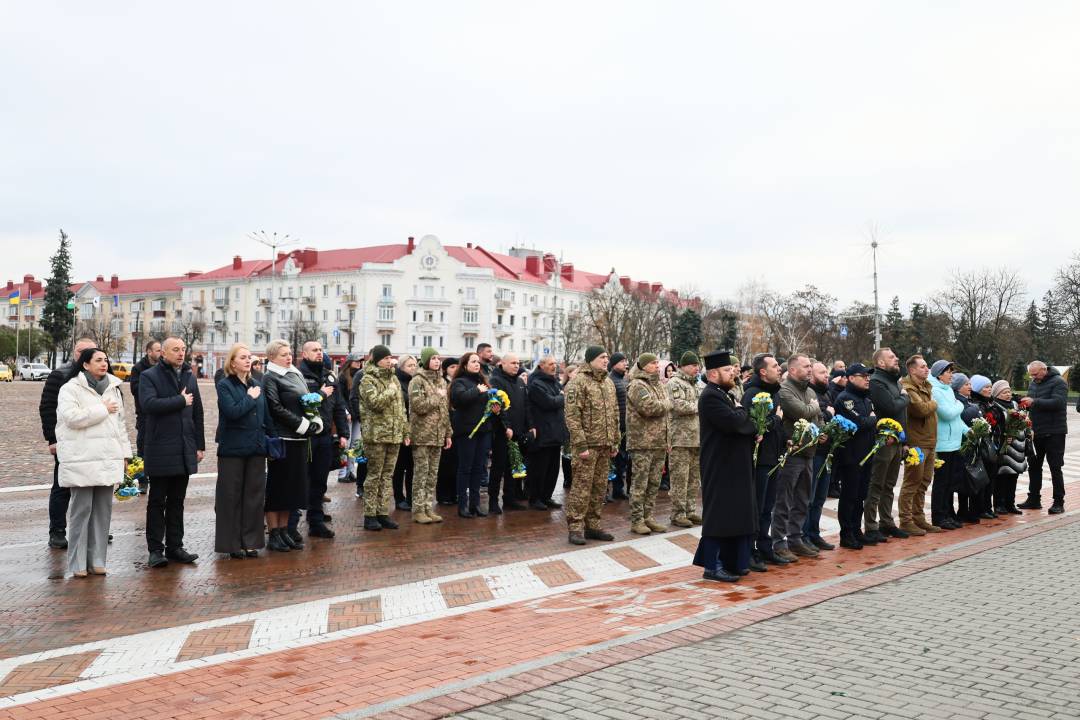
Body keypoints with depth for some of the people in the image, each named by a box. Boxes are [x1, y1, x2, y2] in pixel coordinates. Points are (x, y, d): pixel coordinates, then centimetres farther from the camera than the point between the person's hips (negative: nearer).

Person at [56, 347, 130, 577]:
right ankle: (78, 563, 3)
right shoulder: (70, 388, -3)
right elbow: (72, 416, -18)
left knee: (103, 510, 5)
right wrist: (103, 410, -11)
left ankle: (97, 560, 12)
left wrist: (125, 452, 16)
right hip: (81, 460, -5)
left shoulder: (113, 388, 16)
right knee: (81, 510, -5)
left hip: (107, 459, 6)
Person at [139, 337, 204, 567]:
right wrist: (181, 401, -14)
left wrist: (200, 445, 12)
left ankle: (175, 546, 19)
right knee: (157, 501, 3)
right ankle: (155, 549, 9)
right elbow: (149, 403, -23)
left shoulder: (189, 377, 14)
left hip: (184, 450, 5)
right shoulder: (149, 376, -5)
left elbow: (197, 413, 16)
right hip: (160, 450, -5)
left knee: (177, 501, 12)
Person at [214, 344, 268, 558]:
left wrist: (268, 442, 8)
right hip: (233, 449, -5)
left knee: (254, 494, 7)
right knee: (231, 496, 2)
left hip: (256, 448, 5)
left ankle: (250, 541, 16)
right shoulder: (225, 385, -4)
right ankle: (231, 543, 9)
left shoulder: (256, 386, 12)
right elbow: (232, 412, -20)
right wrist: (250, 398, -9)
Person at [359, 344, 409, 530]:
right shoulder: (368, 379, -6)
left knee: (388, 475, 8)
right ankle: (370, 515, 4)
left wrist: (406, 431, 14)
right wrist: (390, 391, -9)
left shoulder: (394, 379, 15)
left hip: (394, 434, 6)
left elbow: (401, 408, 18)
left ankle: (383, 513, 14)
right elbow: (375, 403, -20)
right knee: (374, 475, -2)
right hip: (376, 434, -6)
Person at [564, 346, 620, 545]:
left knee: (600, 487, 11)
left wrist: (615, 442, 16)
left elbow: (615, 414, 22)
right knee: (582, 486, -5)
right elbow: (572, 416, -14)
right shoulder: (578, 381, -9)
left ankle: (592, 525, 20)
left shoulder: (608, 382, 15)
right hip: (587, 444, -7)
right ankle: (575, 527, 3)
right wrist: (581, 445, -18)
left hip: (605, 446, 7)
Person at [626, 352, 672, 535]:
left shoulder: (658, 384, 18)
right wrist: (666, 404, -7)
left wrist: (668, 439, 17)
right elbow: (649, 407, -25)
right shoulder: (637, 385, -10)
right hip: (642, 443, -8)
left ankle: (648, 517, 21)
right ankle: (636, 520, 3)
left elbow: (666, 414, 24)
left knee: (654, 483, 12)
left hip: (660, 443, 8)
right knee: (640, 483, -3)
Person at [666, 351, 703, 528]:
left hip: (697, 439, 8)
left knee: (694, 478, 11)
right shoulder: (675, 383, -5)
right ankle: (678, 514, 0)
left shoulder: (695, 385, 20)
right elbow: (679, 406, -18)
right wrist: (699, 406, -6)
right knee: (680, 479, -5)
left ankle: (691, 511, 19)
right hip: (681, 439, -8)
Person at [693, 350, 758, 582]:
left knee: (735, 514, 14)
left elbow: (742, 424, 21)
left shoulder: (725, 395, 16)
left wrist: (753, 431, -1)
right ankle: (713, 566, 2)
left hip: (734, 466, 10)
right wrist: (741, 410, -6)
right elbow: (734, 422, -27)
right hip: (720, 467, -10)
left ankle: (731, 562, 23)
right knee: (720, 514, -5)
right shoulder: (710, 397, -17)